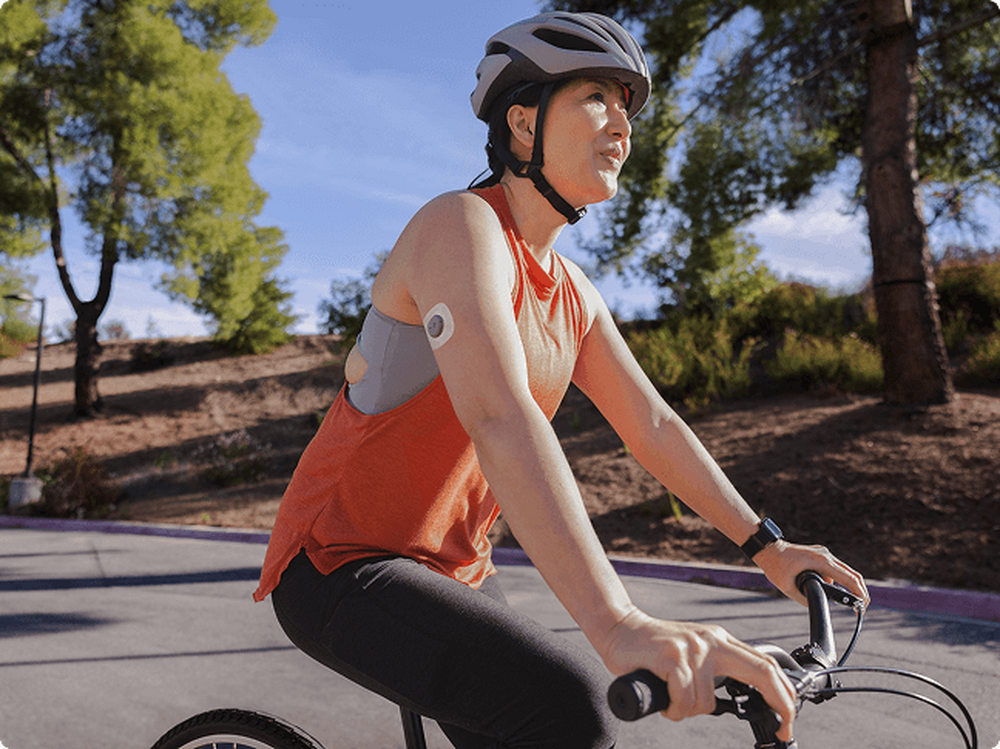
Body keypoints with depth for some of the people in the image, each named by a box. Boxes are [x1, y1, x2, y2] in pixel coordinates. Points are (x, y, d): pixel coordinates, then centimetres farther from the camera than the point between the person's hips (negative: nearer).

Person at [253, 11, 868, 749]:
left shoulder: (573, 294, 8)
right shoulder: (460, 226, -19)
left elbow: (652, 424, 12)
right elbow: (497, 416, -35)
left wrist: (766, 545, 6)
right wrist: (619, 626, -45)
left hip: (452, 569, 9)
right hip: (343, 569, -8)